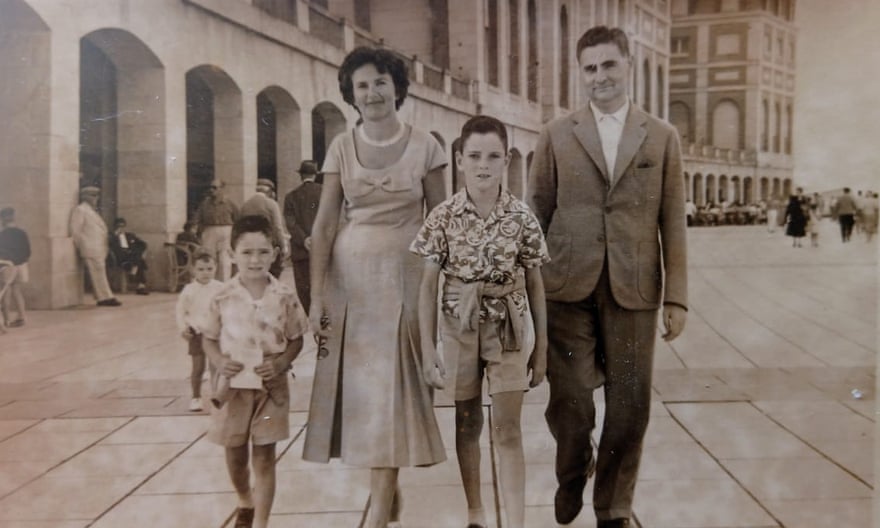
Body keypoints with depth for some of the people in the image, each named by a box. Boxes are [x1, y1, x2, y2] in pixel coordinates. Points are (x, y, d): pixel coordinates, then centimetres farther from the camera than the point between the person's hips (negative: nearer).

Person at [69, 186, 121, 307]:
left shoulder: (91, 210, 22)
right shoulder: (80, 210, -6)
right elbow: (75, 230, -10)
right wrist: (80, 247, -7)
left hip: (99, 249, 9)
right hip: (91, 249, -9)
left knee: (99, 274, 11)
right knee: (98, 274, -9)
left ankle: (104, 298, 14)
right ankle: (105, 297, -9)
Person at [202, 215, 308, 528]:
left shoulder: (284, 297, -8)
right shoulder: (223, 297, -6)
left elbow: (296, 340, 1)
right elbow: (209, 338, 5)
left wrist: (281, 363, -16)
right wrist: (219, 362, -13)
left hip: (271, 387, -1)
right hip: (233, 386, 2)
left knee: (264, 456, 4)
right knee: (235, 455, 16)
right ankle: (245, 503, 45)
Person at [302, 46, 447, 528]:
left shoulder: (424, 146, 0)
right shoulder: (342, 147, 4)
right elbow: (324, 225, 1)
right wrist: (316, 295, -5)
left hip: (402, 276, -2)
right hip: (350, 275, 2)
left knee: (390, 387, -3)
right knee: (360, 384, 7)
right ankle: (388, 487, 28)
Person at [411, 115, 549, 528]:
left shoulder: (522, 217, -6)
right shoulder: (443, 217, -7)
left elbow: (535, 285, 1)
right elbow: (428, 285, -3)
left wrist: (541, 347, 3)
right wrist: (427, 349, -6)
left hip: (509, 328, -1)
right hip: (460, 327, 1)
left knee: (507, 427, -2)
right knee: (467, 422, 13)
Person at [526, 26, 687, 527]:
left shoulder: (662, 137, 8)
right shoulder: (557, 135, 7)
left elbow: (673, 222, 6)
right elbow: (537, 214, 7)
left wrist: (677, 296, 2)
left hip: (634, 289, 1)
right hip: (568, 287, 0)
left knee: (630, 404, 5)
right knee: (568, 398, 4)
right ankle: (573, 476, 35)